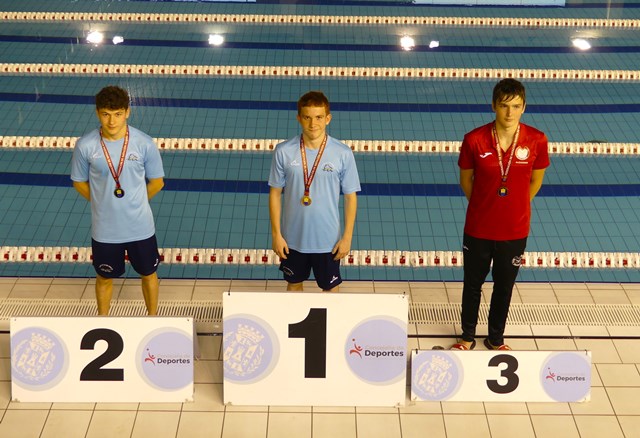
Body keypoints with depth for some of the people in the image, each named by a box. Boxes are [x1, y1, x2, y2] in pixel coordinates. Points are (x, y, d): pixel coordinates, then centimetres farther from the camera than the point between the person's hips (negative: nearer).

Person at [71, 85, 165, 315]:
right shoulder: (85, 146, -15)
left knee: (148, 274, 20)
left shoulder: (145, 144, -16)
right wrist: (103, 203, 1)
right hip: (104, 229, 0)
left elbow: (157, 182, -2)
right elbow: (79, 182, 1)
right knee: (104, 278, 20)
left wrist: (134, 203, 4)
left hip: (141, 227, 0)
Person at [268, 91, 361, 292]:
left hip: (328, 240, -1)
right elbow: (275, 194, -3)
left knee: (330, 287, 16)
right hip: (293, 238, 1)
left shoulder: (343, 154, -13)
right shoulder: (283, 152, -12)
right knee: (294, 283, 20)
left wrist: (347, 237, -4)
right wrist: (276, 234, -3)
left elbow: (350, 197, -5)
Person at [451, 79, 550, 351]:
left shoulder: (537, 141, -14)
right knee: (473, 284, 17)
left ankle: (496, 339, 40)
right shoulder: (474, 140, -17)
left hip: (515, 231, 1)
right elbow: (465, 179, 0)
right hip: (478, 229, -1)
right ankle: (468, 336, 40)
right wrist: (482, 207, 7)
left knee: (504, 287, 18)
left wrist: (515, 207, 7)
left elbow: (535, 181, 3)